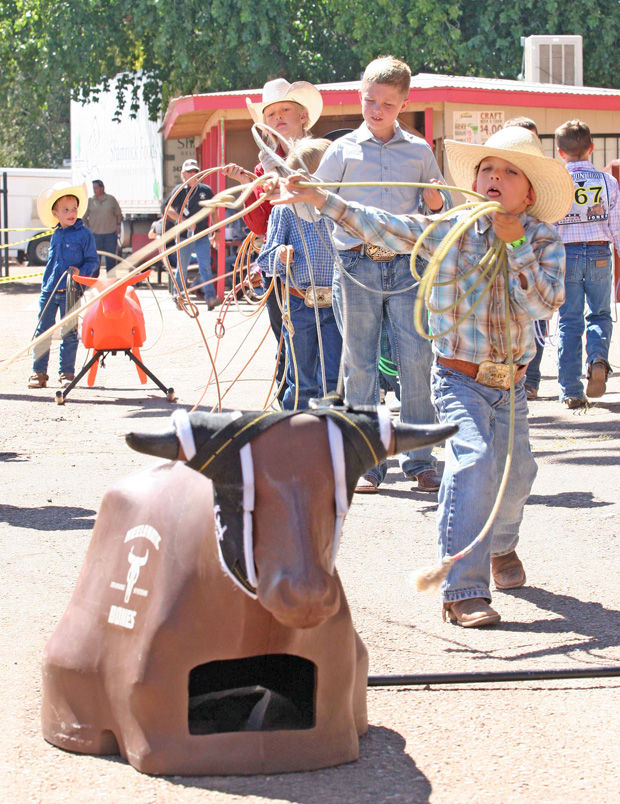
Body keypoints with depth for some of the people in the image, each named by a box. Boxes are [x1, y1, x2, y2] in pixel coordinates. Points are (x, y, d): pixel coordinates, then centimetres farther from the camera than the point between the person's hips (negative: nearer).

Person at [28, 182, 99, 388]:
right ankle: (39, 372, 9)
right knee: (41, 331, 3)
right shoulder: (56, 235, 11)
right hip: (49, 291, 4)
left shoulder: (84, 234, -3)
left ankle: (67, 372, 13)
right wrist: (45, 285, 15)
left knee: (69, 333, 3)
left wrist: (81, 272, -20)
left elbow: (93, 261, -3)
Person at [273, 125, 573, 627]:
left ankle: (502, 547, 50)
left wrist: (515, 245, -22)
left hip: (511, 384, 4)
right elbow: (380, 227, -12)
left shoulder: (544, 241, -3)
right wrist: (320, 198, -21)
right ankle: (463, 590, -24)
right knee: (473, 461, -23)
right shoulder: (450, 231, -8)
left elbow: (546, 303, -17)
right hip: (460, 379, -4)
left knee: (517, 472, 15)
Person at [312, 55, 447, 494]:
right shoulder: (344, 149, 7)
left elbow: (437, 212, 19)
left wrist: (436, 205, -1)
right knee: (360, 366, 2)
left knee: (417, 362, -5)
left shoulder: (419, 151, 10)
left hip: (406, 266, 0)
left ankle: (419, 461, 3)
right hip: (357, 268, 0)